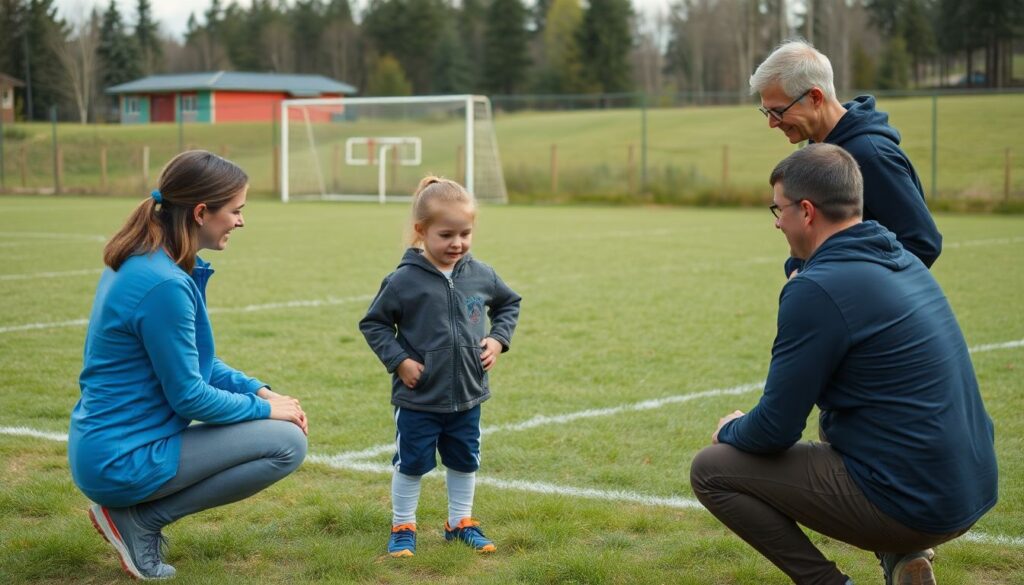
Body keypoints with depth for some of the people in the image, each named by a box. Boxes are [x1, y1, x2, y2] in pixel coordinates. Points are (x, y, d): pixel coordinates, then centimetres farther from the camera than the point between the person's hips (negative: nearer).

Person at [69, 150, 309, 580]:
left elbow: (191, 363, 16)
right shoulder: (163, 285, -24)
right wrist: (264, 408, -4)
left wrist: (260, 391, 5)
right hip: (123, 460, -9)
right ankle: (139, 519, -4)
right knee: (287, 443, -10)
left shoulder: (138, 262, 6)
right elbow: (189, 396, -18)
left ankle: (136, 511, 12)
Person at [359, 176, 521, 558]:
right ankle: (402, 527, 24)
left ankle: (460, 523, 33)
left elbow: (509, 304, 15)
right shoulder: (404, 280, -15)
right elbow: (373, 323, -7)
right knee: (411, 464, 7)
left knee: (464, 462, 16)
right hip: (418, 398, -4)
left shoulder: (481, 275, -3)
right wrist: (399, 361, -15)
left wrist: (498, 340, 1)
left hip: (468, 396, 4)